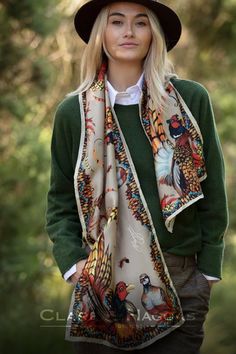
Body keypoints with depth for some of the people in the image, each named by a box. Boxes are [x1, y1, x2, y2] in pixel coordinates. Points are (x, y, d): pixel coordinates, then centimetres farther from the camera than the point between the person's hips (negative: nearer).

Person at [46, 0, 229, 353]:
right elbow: (60, 201, 8)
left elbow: (212, 191, 4)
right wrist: (72, 262, -6)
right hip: (100, 284, 1)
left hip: (179, 283, -1)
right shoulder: (74, 111, 3)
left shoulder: (191, 100, 0)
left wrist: (209, 269, 1)